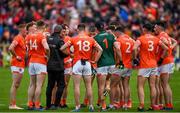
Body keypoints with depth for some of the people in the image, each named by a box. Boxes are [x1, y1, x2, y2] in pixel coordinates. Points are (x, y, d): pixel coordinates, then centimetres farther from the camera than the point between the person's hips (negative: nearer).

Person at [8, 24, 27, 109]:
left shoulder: (22, 39, 16)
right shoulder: (18, 38, -13)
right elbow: (10, 48, -26)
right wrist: (16, 56, -18)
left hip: (21, 65, 10)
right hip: (17, 65, -10)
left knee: (16, 85, 10)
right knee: (15, 85, -9)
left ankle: (13, 104, 13)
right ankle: (12, 105, -9)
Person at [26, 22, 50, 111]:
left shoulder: (27, 37, 4)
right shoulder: (41, 36, -9)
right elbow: (46, 48, -20)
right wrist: (48, 56, -4)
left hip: (31, 62, 6)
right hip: (41, 62, -6)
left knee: (32, 85, 14)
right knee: (39, 85, -5)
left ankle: (30, 104, 14)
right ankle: (37, 105, -7)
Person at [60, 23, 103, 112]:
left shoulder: (74, 39, -1)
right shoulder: (91, 40, 4)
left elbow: (62, 48, -3)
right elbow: (100, 50, 2)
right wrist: (95, 61, 6)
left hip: (77, 63, -2)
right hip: (87, 63, 3)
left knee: (77, 86, 0)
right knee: (88, 86, 9)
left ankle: (77, 106, -2)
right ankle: (91, 106, 10)